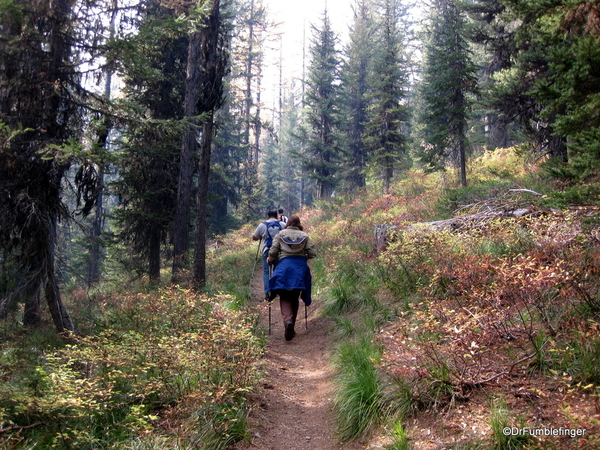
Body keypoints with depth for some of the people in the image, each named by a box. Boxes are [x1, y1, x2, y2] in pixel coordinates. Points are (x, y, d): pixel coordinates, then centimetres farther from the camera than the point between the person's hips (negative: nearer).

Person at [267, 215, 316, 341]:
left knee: (284, 298, 2)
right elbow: (312, 253, 3)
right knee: (295, 298, 14)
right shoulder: (304, 236, 10)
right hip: (300, 268, 2)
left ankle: (287, 321, -25)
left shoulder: (281, 234, 6)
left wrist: (269, 260, 20)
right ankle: (291, 328, 16)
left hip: (284, 266, -2)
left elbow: (272, 253, -1)